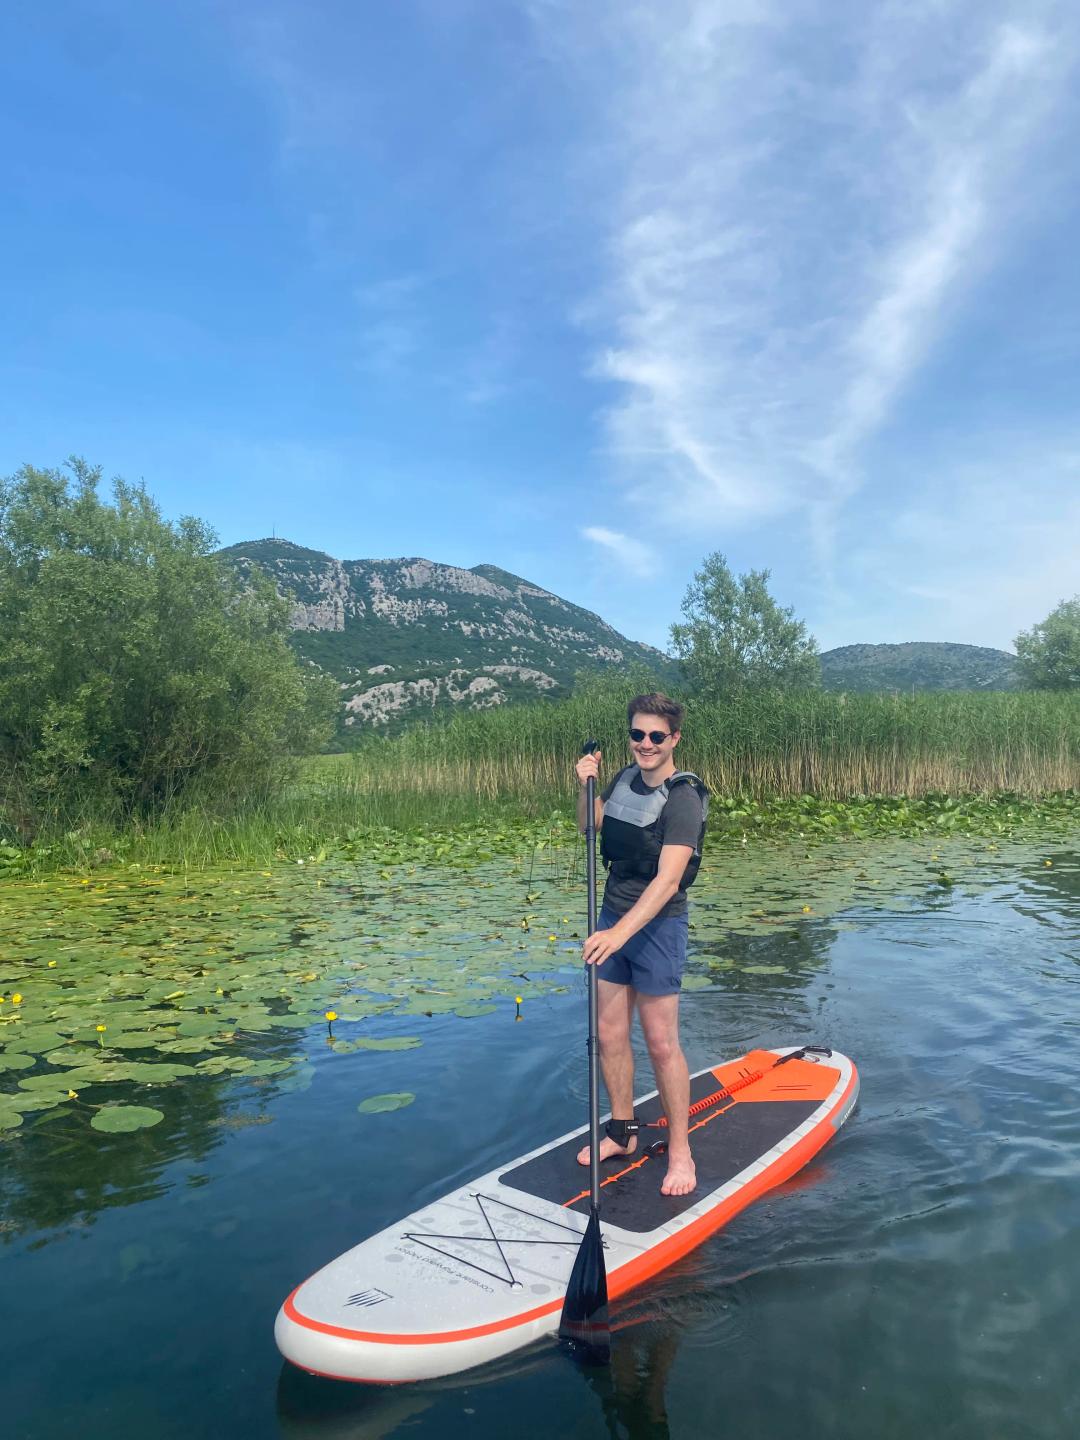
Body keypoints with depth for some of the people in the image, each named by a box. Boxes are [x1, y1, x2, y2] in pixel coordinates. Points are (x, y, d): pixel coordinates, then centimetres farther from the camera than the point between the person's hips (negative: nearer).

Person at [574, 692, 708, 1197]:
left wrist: (622, 932, -36)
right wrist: (585, 786, 1)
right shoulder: (625, 779, 4)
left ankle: (679, 1151, 16)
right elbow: (590, 828, 20)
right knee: (610, 1033, 12)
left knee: (661, 1043, -1)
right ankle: (622, 1132, 29)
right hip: (613, 918, 7)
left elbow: (667, 881, -27)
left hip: (657, 925, -6)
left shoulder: (683, 799, -18)